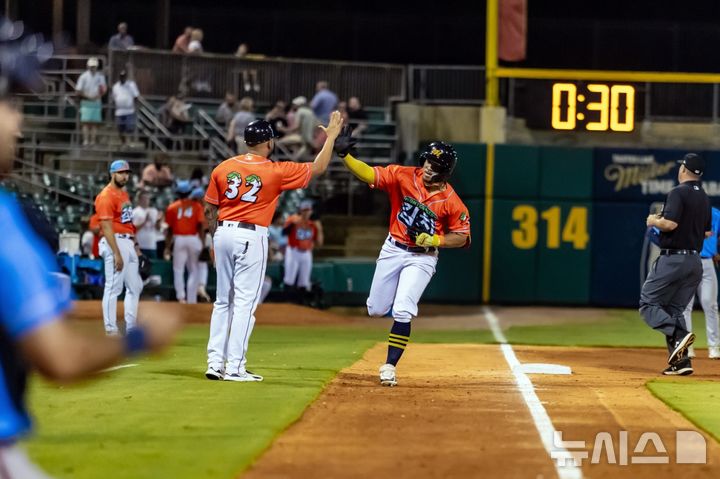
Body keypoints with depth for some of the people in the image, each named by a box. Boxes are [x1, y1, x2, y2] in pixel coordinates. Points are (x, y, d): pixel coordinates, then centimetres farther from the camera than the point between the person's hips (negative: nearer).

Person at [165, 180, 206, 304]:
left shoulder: (172, 207, 4)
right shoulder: (196, 206, 3)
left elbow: (169, 229, 4)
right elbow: (201, 226, -4)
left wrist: (167, 247, 9)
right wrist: (202, 244, -1)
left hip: (178, 239, 0)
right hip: (193, 238, 0)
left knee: (178, 269, 4)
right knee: (193, 270, 8)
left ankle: (181, 296, -14)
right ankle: (192, 300, 6)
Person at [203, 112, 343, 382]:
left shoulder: (223, 168, 3)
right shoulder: (277, 171, -7)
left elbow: (209, 210, 8)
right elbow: (317, 168, 3)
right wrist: (331, 136, 14)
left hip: (223, 232, 5)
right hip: (251, 237, -5)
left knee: (222, 301, 12)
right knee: (245, 303, -2)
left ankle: (215, 363, 11)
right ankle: (235, 368, -4)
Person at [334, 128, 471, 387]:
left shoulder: (451, 202, -15)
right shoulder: (403, 176, -11)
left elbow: (462, 237, -5)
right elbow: (369, 174, -17)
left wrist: (435, 240, -21)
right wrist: (344, 154, -32)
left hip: (422, 258, -3)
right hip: (392, 249, 3)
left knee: (402, 312, -15)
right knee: (376, 309, 9)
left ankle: (389, 366, -6)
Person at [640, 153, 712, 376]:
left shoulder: (678, 193, -11)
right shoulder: (704, 198, 14)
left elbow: (670, 223, -22)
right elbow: (707, 232, 19)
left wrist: (654, 221, -3)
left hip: (673, 259, -8)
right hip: (695, 261, 8)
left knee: (648, 303, -2)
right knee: (674, 309, 12)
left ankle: (678, 335, -24)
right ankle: (680, 361, 1)